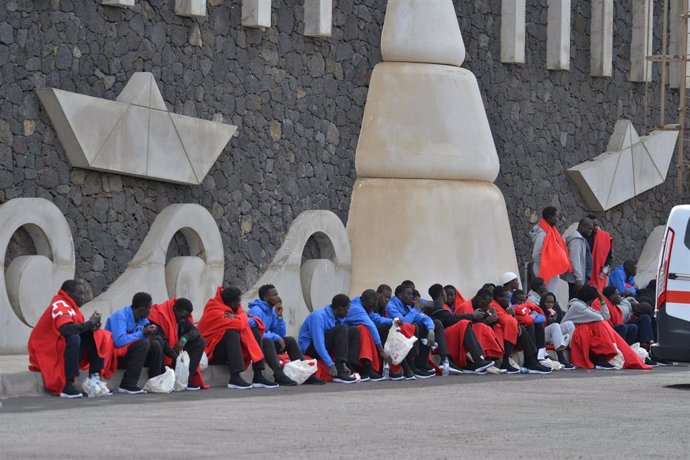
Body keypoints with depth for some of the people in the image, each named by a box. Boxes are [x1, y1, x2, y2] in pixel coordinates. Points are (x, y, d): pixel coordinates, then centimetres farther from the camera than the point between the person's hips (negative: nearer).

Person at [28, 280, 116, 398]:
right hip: (46, 354, -10)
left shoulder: (68, 305, 14)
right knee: (73, 338, -35)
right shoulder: (60, 305, -17)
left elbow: (76, 329, 9)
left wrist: (91, 326, -12)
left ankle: (94, 378, -7)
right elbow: (65, 329, -34)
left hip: (63, 350, 10)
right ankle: (67, 387, -33)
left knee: (96, 337, 2)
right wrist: (89, 323, -22)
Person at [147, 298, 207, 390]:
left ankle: (187, 379, -15)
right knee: (158, 340, -38)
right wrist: (176, 358, -36)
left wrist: (184, 338, -29)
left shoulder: (184, 318, 2)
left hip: (175, 349, 7)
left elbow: (195, 331, -7)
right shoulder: (160, 315, -22)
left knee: (200, 342, -6)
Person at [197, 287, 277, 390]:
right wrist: (244, 318, -10)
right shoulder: (214, 311, -21)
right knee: (232, 332, -32)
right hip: (212, 351, -8)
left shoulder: (235, 308, 4)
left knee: (255, 331, -3)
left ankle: (258, 376, -13)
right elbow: (238, 324, -31)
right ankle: (235, 378, -39)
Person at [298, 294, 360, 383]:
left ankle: (350, 368, -14)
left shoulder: (337, 318, 3)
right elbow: (319, 344, -30)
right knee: (341, 329, -25)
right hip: (309, 348, -9)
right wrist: (331, 365, -35)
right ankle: (339, 372, -33)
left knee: (354, 331, -1)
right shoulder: (319, 316, -23)